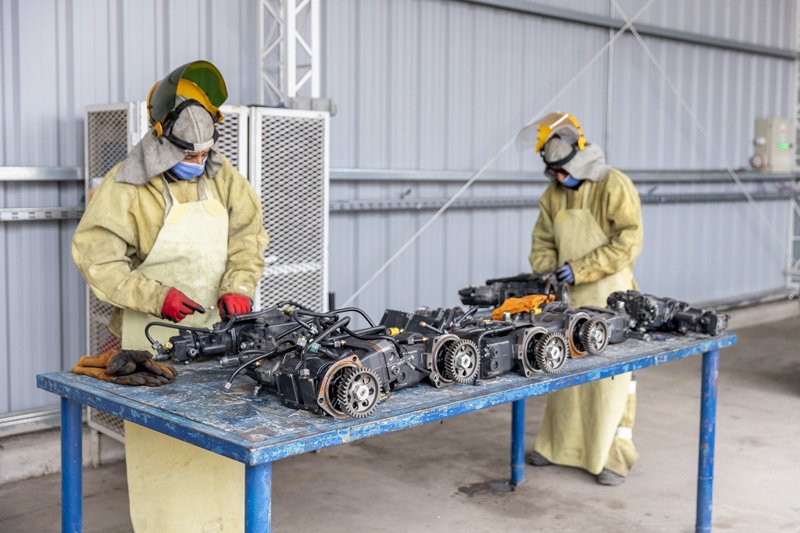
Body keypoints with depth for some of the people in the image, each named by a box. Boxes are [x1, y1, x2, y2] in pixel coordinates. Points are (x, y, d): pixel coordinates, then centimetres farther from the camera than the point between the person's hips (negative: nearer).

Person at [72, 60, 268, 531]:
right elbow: (96, 256, -11)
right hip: (155, 333, -4)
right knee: (161, 440, -2)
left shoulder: (222, 176, 6)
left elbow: (249, 235, 2)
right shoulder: (127, 186, -9)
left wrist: (238, 285, -15)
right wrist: (153, 296, -20)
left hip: (216, 327, 4)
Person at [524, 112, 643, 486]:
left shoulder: (614, 186, -10)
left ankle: (614, 456, 8)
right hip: (568, 298, 6)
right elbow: (543, 244, 16)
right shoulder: (553, 194, 11)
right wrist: (546, 274, -4)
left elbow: (628, 243, -16)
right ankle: (559, 445, 24)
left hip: (609, 297, -6)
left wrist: (580, 269, -19)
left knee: (612, 374, -1)